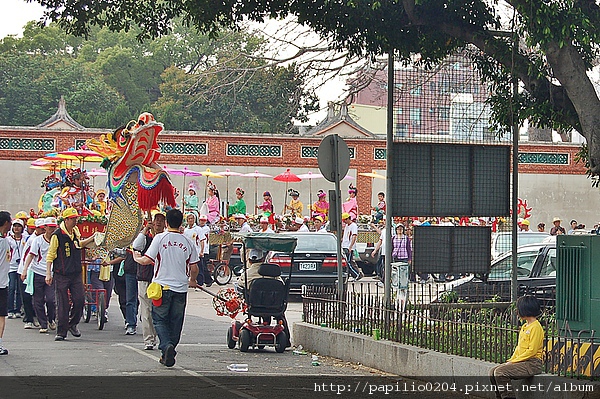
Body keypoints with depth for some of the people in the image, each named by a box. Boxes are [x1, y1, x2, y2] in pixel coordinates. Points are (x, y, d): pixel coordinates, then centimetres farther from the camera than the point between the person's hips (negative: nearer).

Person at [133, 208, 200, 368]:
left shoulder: (160, 238, -7)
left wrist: (137, 258, 12)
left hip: (162, 286, -3)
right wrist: (192, 281, 26)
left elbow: (147, 260, -10)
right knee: (175, 321, 13)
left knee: (159, 319, 7)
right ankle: (169, 354, 17)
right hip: (181, 287, 3)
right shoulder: (188, 242, 2)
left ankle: (166, 346, -17)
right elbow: (194, 268, 5)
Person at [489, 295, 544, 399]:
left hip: (533, 363, -10)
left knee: (500, 372, -24)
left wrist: (514, 361, -15)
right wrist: (511, 360, 6)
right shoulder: (524, 326, 17)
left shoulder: (536, 327, -13)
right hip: (523, 362, 10)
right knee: (493, 371, -1)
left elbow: (532, 351, -18)